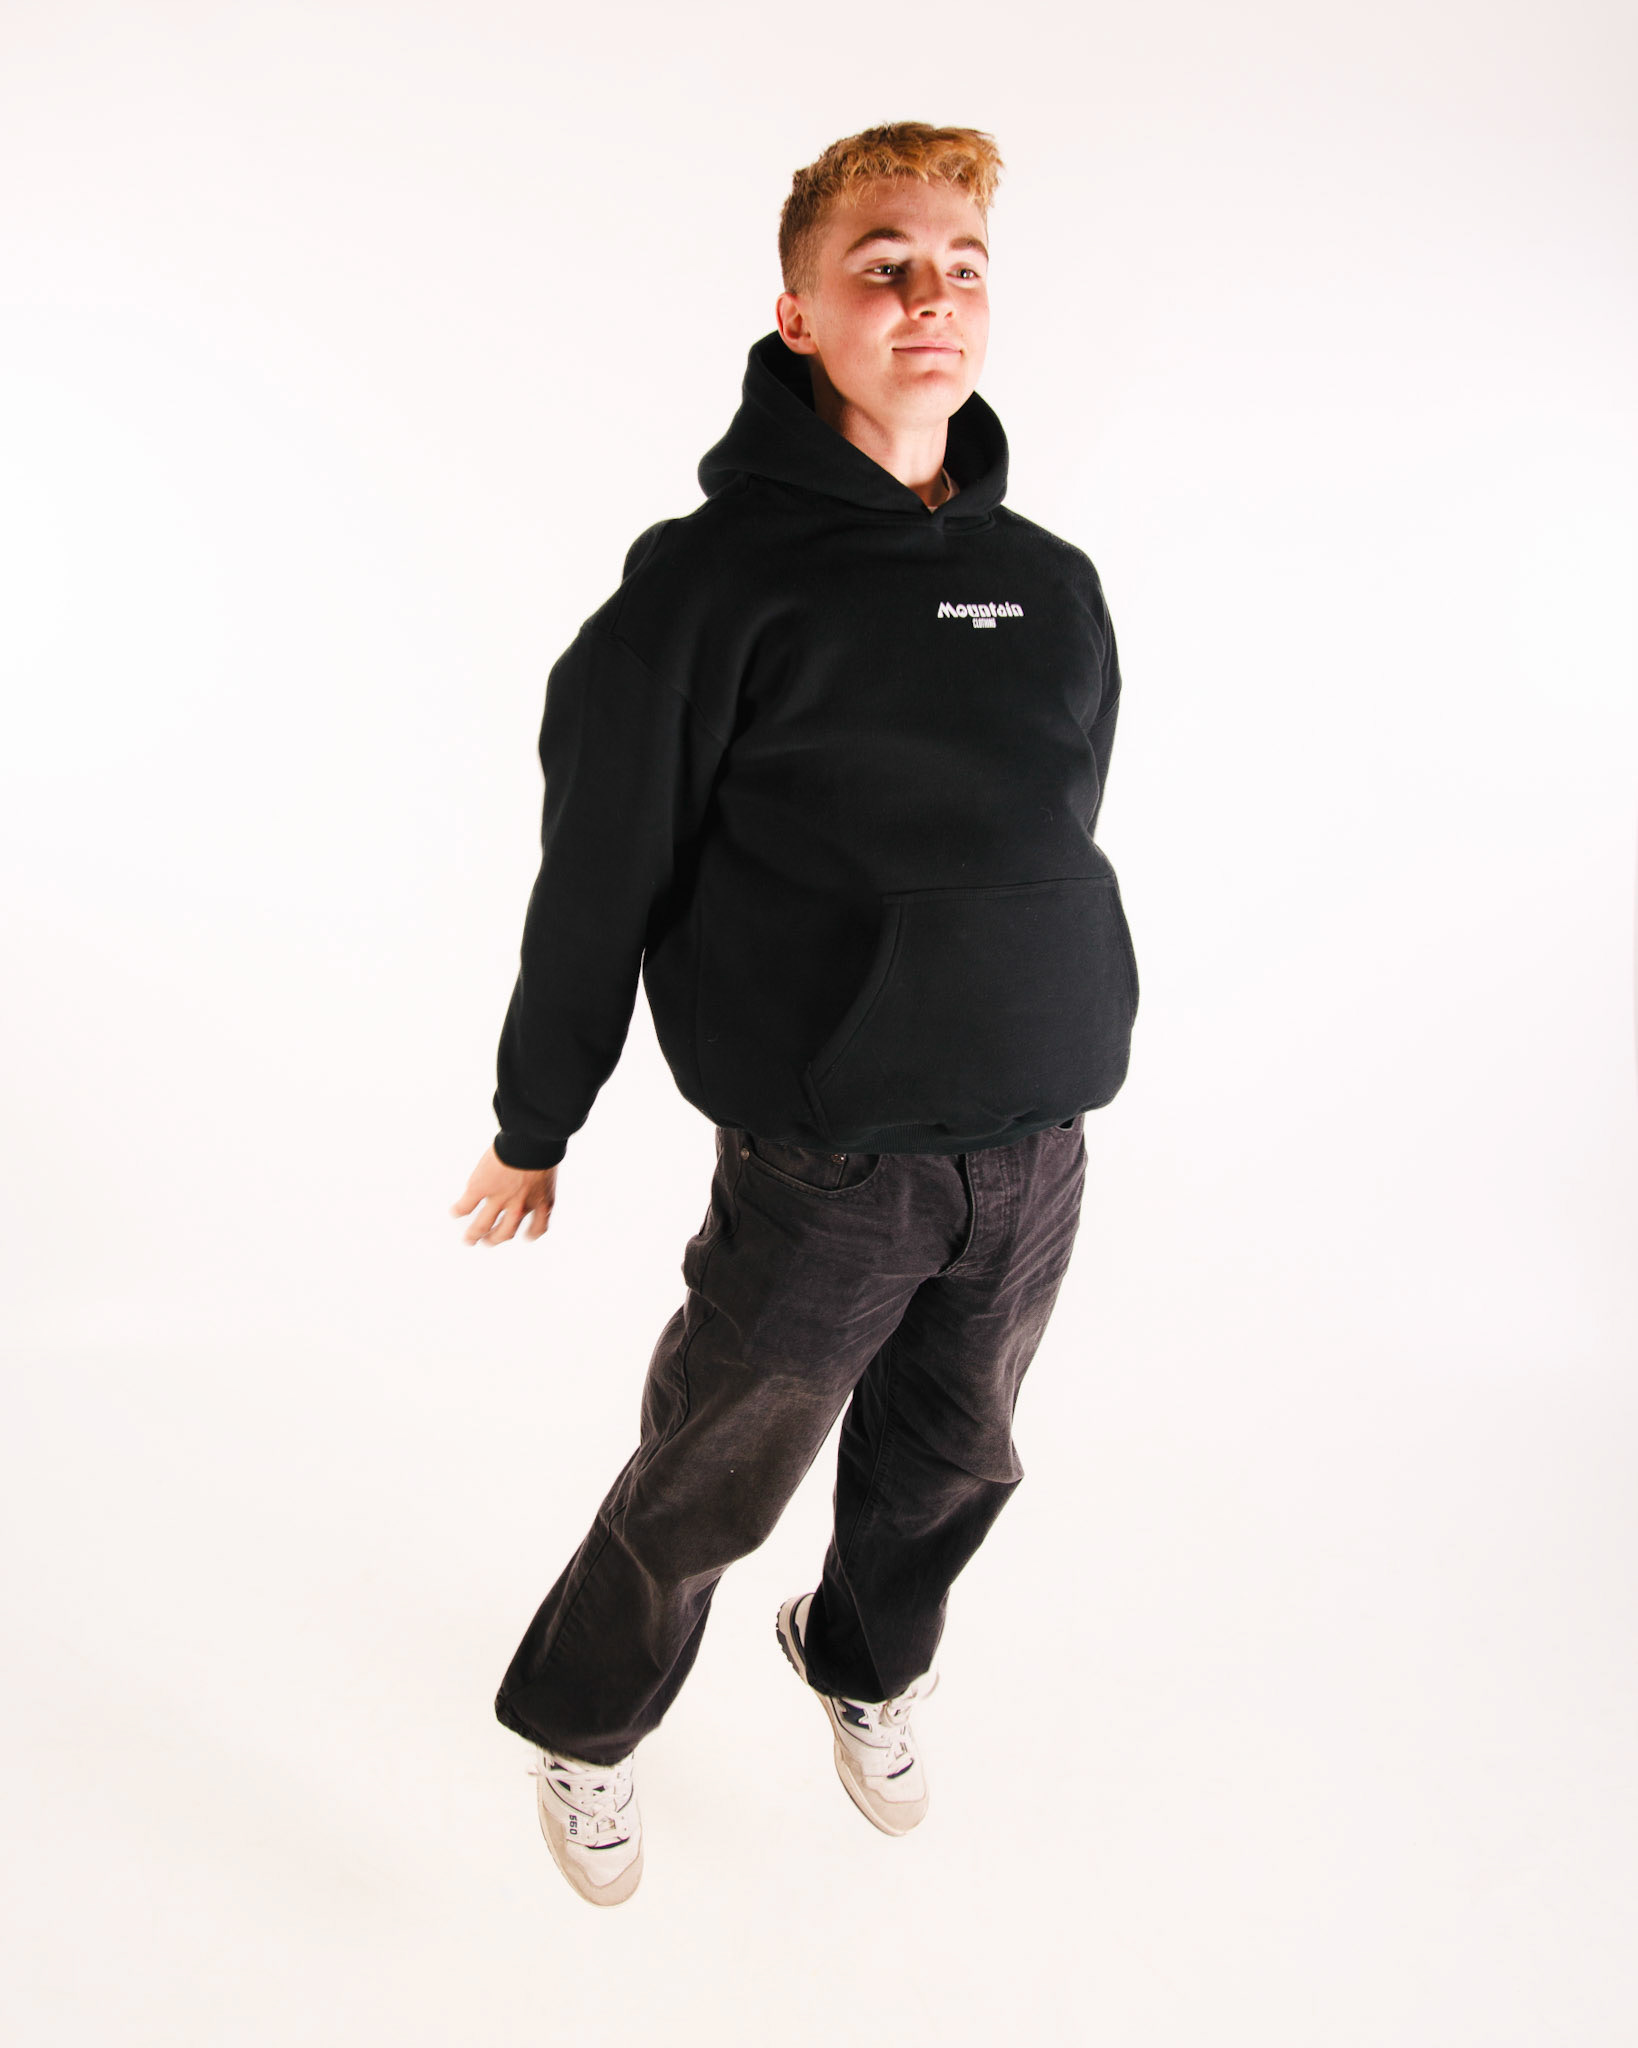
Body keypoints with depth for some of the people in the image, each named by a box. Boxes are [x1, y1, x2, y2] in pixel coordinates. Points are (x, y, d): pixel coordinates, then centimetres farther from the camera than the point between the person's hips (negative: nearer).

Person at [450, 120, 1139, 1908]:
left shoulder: (1055, 584, 7)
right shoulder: (717, 579, -10)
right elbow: (599, 875, -6)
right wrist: (534, 1128, 0)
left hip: (1037, 1152, 6)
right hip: (823, 1159, -5)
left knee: (951, 1465, 22)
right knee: (706, 1492, 10)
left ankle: (864, 1668, 52)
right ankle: (580, 1732, 40)